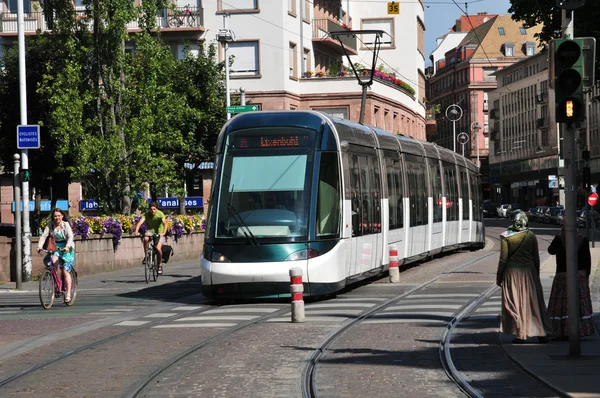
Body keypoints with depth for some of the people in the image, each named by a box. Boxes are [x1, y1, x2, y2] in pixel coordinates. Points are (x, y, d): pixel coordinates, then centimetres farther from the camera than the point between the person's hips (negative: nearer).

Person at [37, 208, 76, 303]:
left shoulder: (66, 225, -11)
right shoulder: (50, 224, -2)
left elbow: (70, 237, -22)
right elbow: (44, 235, -9)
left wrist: (67, 246, -40)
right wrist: (39, 246, -25)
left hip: (66, 249, -3)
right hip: (55, 248, 3)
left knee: (65, 271, -9)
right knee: (55, 261, -28)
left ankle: (68, 294, -6)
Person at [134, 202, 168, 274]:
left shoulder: (160, 214, -19)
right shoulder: (147, 214, -16)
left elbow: (165, 223, -30)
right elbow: (140, 222, -28)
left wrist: (163, 232, -48)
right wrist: (136, 232, -45)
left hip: (159, 232, -1)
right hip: (150, 231, 1)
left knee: (158, 248, -21)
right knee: (145, 238, -33)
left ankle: (160, 265, 2)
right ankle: (146, 256, -14)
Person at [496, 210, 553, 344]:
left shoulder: (506, 236, -9)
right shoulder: (531, 236, -2)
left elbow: (503, 258, -9)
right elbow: (536, 258, 3)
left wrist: (499, 276, 0)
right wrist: (536, 275, 14)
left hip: (512, 273, -2)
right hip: (528, 272, 2)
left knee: (515, 304, 6)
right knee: (534, 302, 9)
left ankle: (521, 335, 3)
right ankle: (541, 334, 9)